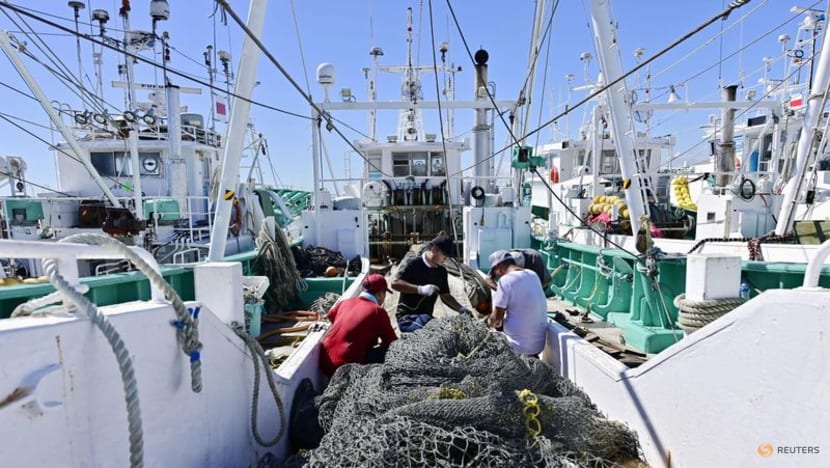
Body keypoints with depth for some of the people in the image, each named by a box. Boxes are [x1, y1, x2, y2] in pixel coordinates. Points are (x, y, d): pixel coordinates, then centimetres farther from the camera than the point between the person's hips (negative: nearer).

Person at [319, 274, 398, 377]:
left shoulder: (346, 302, 10)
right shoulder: (378, 310, -5)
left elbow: (328, 317, 29)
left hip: (323, 362, 7)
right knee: (390, 350, -1)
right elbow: (393, 342, 1)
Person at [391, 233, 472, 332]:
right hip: (408, 317, -7)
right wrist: (420, 289, -29)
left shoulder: (441, 271, 13)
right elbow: (395, 283, -19)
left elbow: (445, 295, 19)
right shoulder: (412, 263, -8)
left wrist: (460, 309, 2)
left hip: (426, 317, 7)